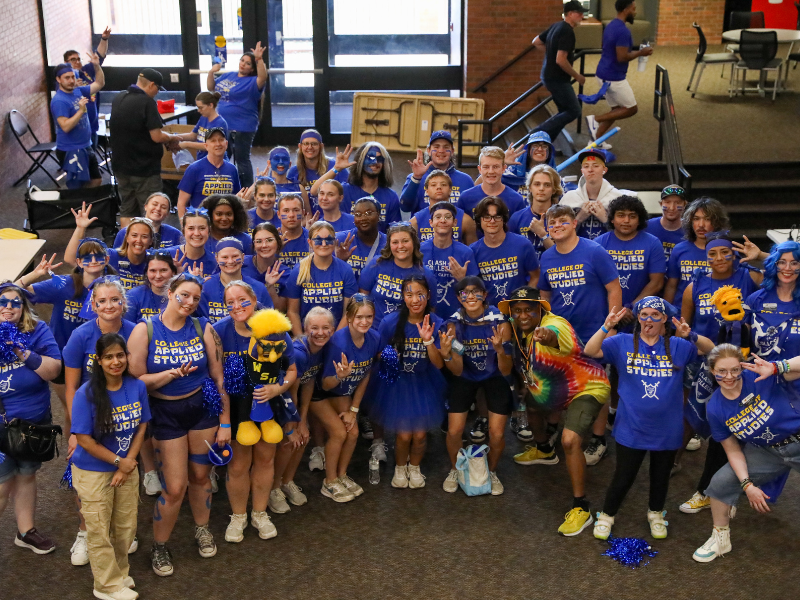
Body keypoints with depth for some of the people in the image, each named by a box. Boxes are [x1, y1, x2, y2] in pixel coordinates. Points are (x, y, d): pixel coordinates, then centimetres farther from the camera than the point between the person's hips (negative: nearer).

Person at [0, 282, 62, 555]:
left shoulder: (38, 331, -6)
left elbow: (54, 370, -13)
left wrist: (26, 354, -27)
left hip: (35, 421, 3)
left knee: (26, 476, 19)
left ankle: (26, 531, 37)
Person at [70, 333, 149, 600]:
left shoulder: (137, 387, -8)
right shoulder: (86, 394, -20)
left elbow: (141, 427, 1)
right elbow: (84, 439, -18)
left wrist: (129, 461, -9)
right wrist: (118, 461, -15)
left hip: (127, 467, 4)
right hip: (93, 472, -4)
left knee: (126, 527, 17)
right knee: (99, 531, 7)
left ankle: (119, 571, 39)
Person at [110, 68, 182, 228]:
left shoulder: (118, 99, 8)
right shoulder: (147, 102, -17)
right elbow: (156, 136, -21)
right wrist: (172, 138, 0)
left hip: (121, 165, 7)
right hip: (144, 167, -7)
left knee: (127, 210, 14)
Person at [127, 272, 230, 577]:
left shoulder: (203, 329, -3)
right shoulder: (144, 331, -9)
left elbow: (219, 377, 1)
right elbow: (135, 379, -12)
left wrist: (225, 423, 1)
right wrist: (172, 374, -27)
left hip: (203, 407, 2)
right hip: (166, 414, -2)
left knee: (200, 475, 13)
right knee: (175, 487, -2)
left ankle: (202, 529, 40)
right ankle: (158, 546, 21)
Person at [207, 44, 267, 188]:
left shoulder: (252, 82, -11)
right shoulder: (227, 76, 10)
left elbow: (262, 78, -33)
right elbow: (211, 87, 19)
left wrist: (259, 59, -46)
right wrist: (211, 72, 3)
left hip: (243, 128, -7)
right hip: (223, 125, 8)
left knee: (242, 160, 1)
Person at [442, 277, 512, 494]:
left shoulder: (499, 322, -23)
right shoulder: (455, 324, -18)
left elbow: (506, 371, -22)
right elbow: (457, 371, -17)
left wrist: (499, 348, -41)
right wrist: (446, 354, -38)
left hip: (494, 377, -1)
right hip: (465, 378, 1)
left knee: (497, 434, -8)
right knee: (454, 431, -7)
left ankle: (492, 472, 24)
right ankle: (455, 470, 25)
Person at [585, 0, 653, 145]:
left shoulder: (610, 26, 10)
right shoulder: (623, 31, -21)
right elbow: (621, 57, -26)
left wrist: (635, 52, 15)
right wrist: (640, 53, -11)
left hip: (604, 75, 10)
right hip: (614, 78, -10)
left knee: (617, 110, 17)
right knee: (631, 109, 4)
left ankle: (596, 140, 17)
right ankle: (595, 119, -3)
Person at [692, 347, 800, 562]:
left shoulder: (759, 376, -24)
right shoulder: (716, 409, -11)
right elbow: (734, 451, -4)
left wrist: (775, 368, -48)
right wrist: (747, 485, -13)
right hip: (766, 451, 4)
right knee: (721, 482, 1)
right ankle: (720, 538, 25)